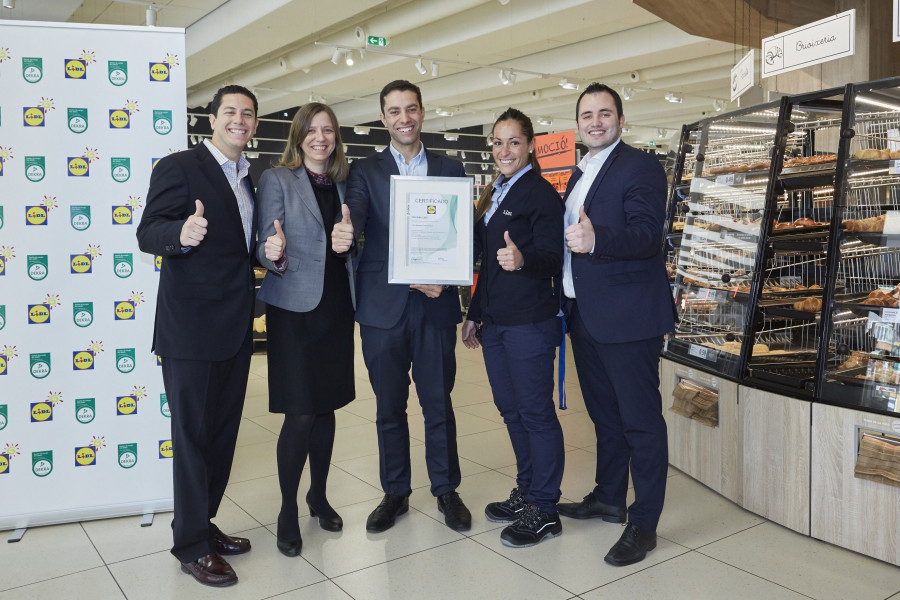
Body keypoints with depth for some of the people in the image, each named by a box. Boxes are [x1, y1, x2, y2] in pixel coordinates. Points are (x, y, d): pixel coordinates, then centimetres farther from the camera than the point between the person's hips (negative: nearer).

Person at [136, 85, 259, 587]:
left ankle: (205, 524, 32)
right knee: (193, 435, 2)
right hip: (191, 327, -7)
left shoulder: (251, 179, 15)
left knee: (223, 433, 16)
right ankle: (193, 546, 15)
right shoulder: (178, 167, -8)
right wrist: (182, 233, -35)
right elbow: (148, 234, -15)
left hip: (236, 329, 8)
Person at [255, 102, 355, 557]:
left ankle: (319, 495, 30)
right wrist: (274, 256, -28)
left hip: (336, 306, 5)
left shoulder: (344, 183, 11)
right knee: (300, 414, -4)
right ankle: (288, 511, 14)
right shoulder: (277, 180, -2)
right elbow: (267, 246, -8)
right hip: (294, 308, -4)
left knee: (326, 407, 13)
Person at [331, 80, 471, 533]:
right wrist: (344, 233, -36)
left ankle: (446, 490, 26)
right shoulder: (365, 172, 6)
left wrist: (446, 278, -12)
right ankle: (395, 492, 27)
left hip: (435, 304, 0)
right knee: (389, 406, 10)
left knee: (438, 404, 8)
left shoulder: (450, 170, 9)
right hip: (383, 306, 0)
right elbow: (356, 213, -13)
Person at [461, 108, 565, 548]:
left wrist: (522, 259, -37)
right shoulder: (493, 194, 16)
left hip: (530, 321, -8)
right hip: (495, 321, 8)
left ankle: (544, 510, 10)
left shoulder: (541, 193, -7)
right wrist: (473, 313, 21)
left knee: (536, 412, -2)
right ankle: (526, 492, 29)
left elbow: (553, 258, -16)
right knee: (511, 409, 15)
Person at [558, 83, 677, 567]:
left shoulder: (640, 167, -10)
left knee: (640, 420, 0)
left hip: (627, 316, -9)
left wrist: (595, 240, -40)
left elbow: (646, 234, -23)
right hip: (585, 314, 9)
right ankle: (609, 498, 36)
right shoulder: (580, 174, 17)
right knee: (604, 413, 20)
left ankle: (643, 523, 12)